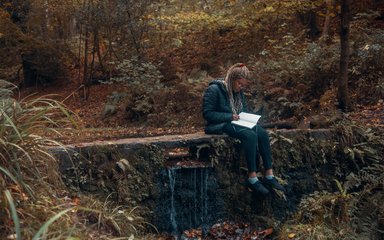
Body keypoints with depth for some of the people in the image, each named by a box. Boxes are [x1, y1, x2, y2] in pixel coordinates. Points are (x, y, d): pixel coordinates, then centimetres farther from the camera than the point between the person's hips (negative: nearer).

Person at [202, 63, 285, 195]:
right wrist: (230, 116, -19)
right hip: (220, 126, -7)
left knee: (262, 133, -20)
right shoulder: (214, 90, -11)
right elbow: (207, 113, -14)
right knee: (250, 135, -32)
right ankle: (252, 178, -28)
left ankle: (269, 175, -20)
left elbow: (245, 109, 23)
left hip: (236, 123, 8)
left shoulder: (239, 91, 12)